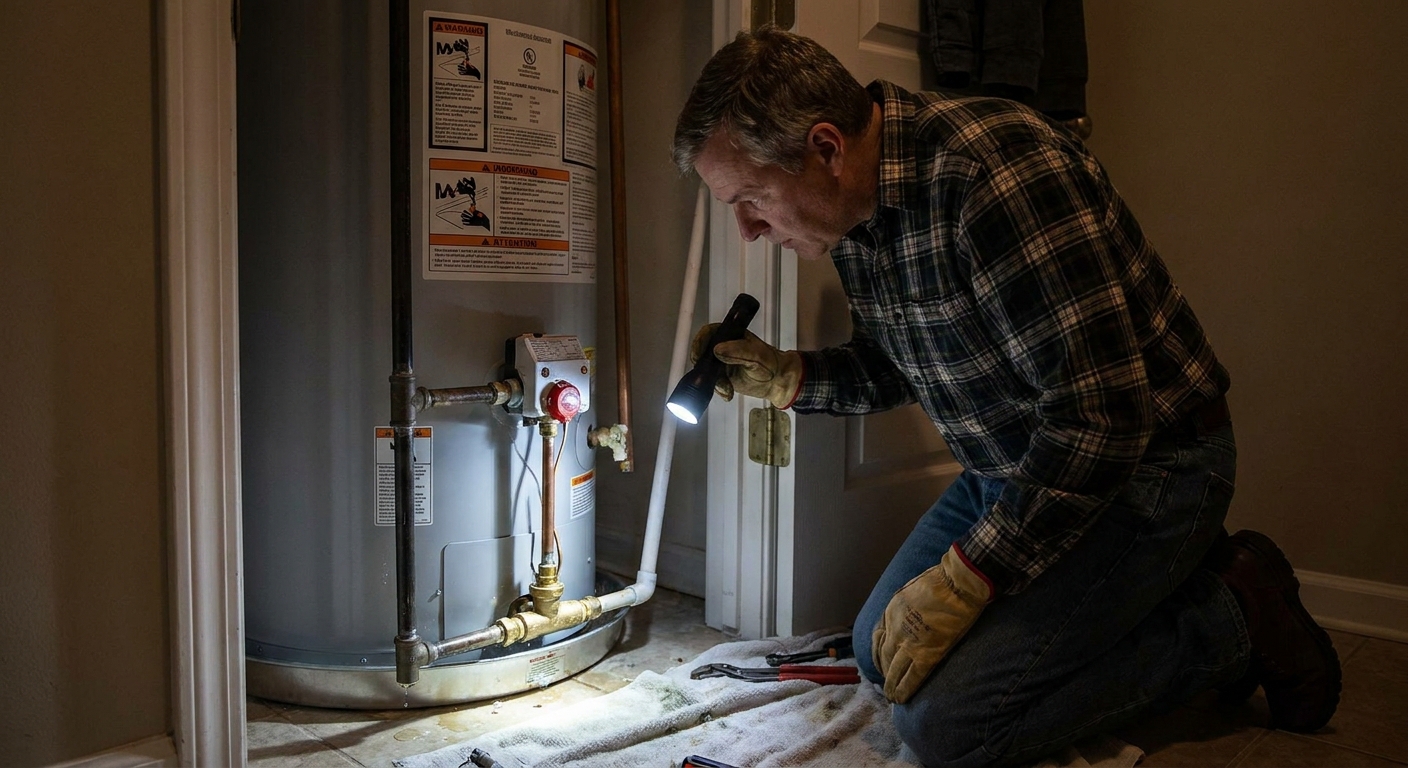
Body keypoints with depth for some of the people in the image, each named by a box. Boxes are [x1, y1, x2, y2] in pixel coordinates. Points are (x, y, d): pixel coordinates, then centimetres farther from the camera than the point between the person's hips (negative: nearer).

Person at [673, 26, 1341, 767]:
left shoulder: (994, 169, -29)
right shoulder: (852, 213, 0)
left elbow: (1100, 414, -30)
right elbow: (894, 368, 14)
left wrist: (964, 580, -24)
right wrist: (785, 377, -4)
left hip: (1143, 463, -9)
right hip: (1011, 467, 9)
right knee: (881, 651, 13)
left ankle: (1231, 622, 1)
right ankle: (1155, 580, 20)